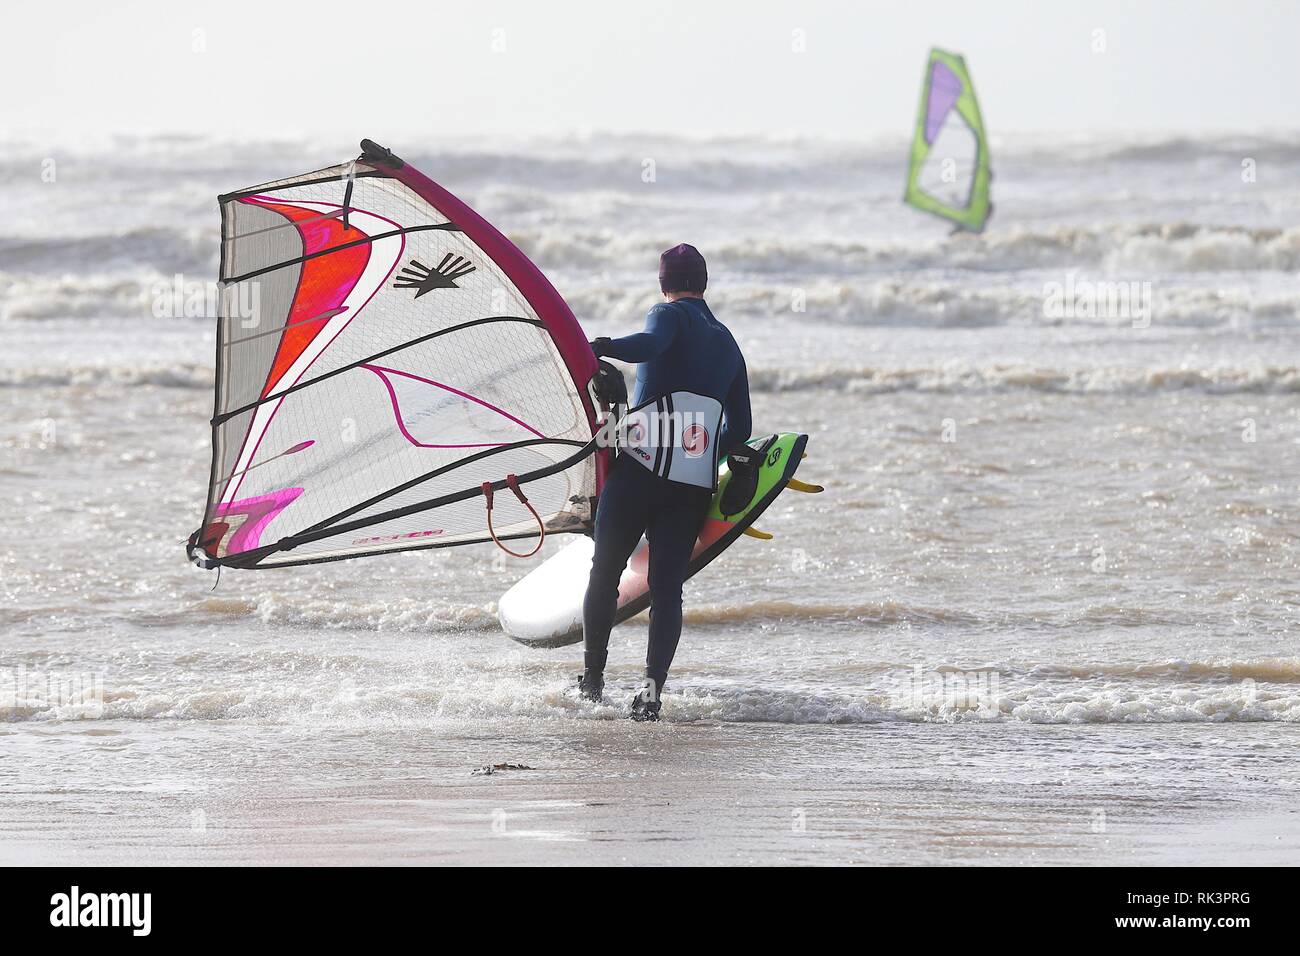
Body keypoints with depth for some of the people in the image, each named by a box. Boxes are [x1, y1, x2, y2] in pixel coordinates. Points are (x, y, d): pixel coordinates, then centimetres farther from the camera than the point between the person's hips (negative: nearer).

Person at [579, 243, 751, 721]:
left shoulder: (670, 315, 1)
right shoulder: (729, 345, 20)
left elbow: (651, 343, -25)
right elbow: (739, 430, 24)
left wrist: (599, 349, -29)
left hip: (641, 470, -5)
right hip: (696, 485, 5)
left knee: (604, 573, 10)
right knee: (667, 587, 3)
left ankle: (592, 680, 11)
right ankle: (653, 687, -14)